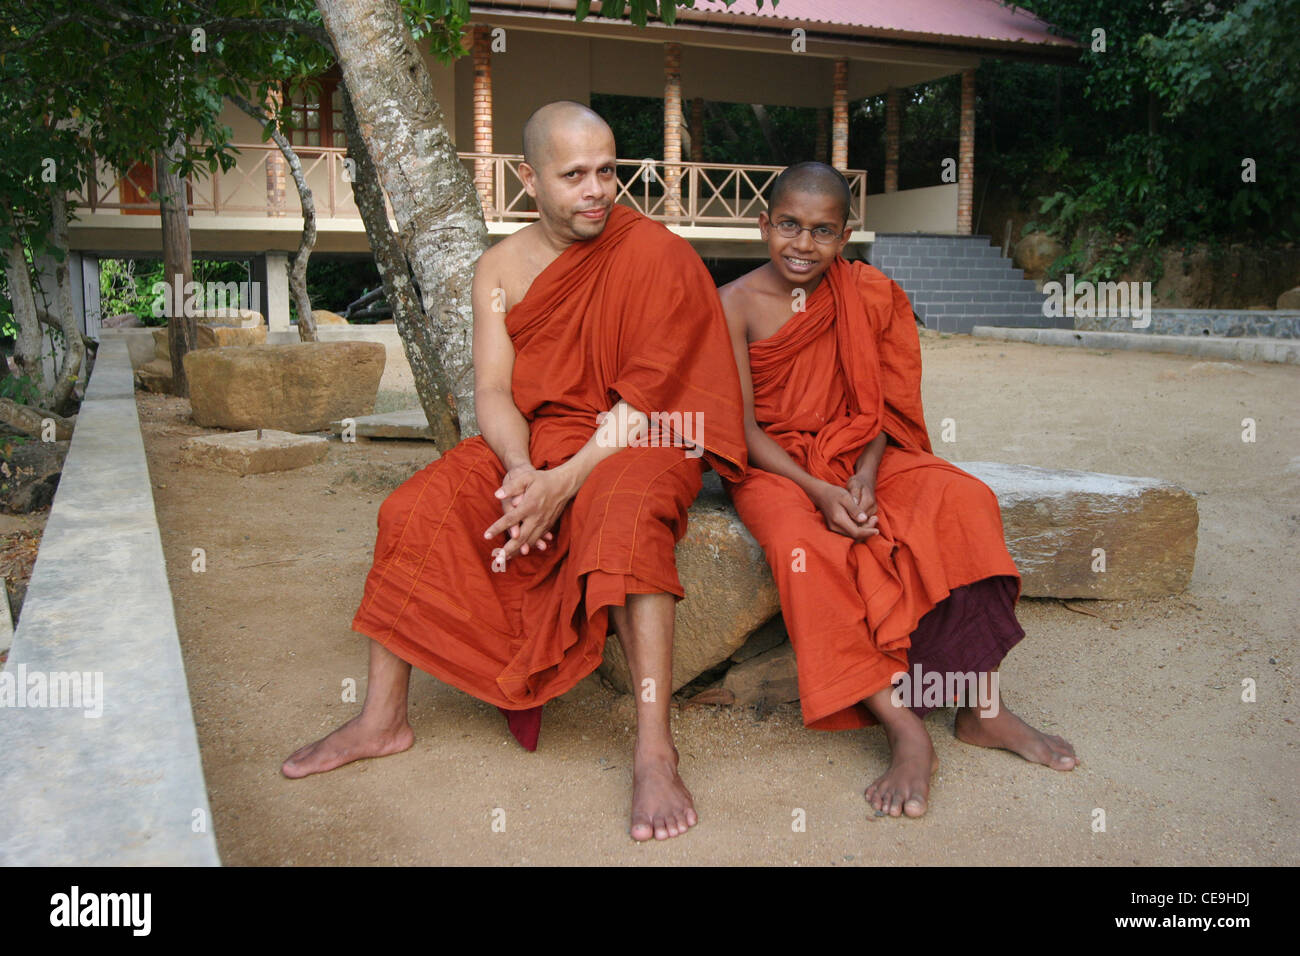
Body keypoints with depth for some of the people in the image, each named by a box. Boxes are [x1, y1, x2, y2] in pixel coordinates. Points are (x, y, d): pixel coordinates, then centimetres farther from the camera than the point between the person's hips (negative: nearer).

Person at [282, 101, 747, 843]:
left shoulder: (657, 255, -10)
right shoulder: (502, 269, 4)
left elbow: (646, 398, -15)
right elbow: (494, 391, -2)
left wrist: (566, 481, -26)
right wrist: (522, 472, -23)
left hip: (634, 444, -4)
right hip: (529, 444, 5)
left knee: (626, 523, -36)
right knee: (416, 510, -13)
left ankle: (656, 754, -33)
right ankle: (384, 721, 0)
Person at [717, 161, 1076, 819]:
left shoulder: (866, 294, 3)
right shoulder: (735, 306, -6)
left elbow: (880, 406, 3)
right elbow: (743, 426, -10)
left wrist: (864, 480, -17)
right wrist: (818, 490, -23)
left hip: (856, 454, 4)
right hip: (771, 464, -3)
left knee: (962, 501, -22)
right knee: (805, 546, -35)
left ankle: (981, 705, -21)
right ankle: (905, 729, -35)